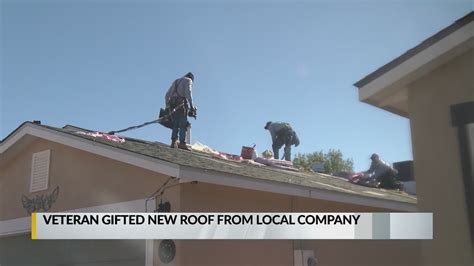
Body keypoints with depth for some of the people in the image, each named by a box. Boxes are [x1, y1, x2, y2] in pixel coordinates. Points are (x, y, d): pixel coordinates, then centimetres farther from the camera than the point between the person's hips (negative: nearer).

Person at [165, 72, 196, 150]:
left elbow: (167, 95, 25)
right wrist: (191, 105, -15)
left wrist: (167, 106, 24)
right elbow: (188, 92, -10)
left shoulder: (175, 81, 30)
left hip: (172, 105, 6)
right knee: (183, 124, -10)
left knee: (175, 125, 6)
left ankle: (173, 142, -6)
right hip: (181, 104, -6)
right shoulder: (188, 80, 10)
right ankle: (182, 143, -20)